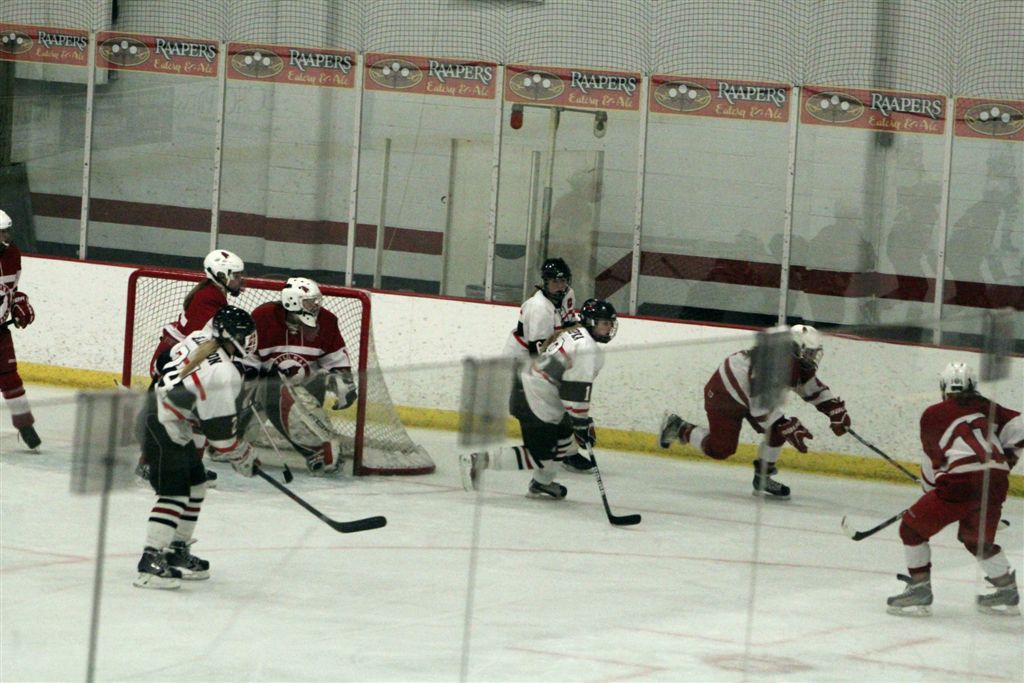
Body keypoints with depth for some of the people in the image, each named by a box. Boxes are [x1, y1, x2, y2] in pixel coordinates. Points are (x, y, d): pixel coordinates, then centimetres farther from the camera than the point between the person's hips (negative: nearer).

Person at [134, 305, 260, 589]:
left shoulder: (199, 340, 1)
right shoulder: (223, 375, -25)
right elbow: (220, 429, -19)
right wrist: (243, 456, -3)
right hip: (162, 428, -10)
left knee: (195, 484, 18)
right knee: (174, 494, -13)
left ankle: (177, 552, 25)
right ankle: (150, 562, -18)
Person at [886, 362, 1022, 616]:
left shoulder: (933, 414, 10)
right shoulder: (985, 407, 20)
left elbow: (932, 463, 13)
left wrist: (931, 491, 29)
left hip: (962, 482, -5)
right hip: (997, 482, 5)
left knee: (912, 527, 9)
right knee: (978, 539, 28)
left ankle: (919, 589, 3)